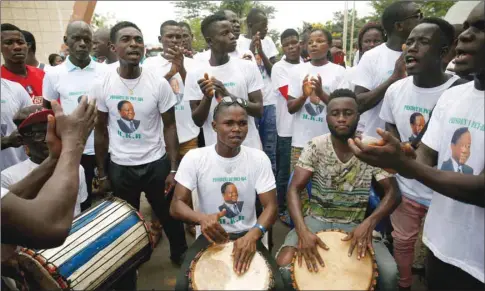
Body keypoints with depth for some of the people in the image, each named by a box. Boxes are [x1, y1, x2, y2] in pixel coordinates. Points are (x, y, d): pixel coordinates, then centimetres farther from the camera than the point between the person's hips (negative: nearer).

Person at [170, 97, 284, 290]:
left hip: (247, 235, 1)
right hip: (209, 236, 0)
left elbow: (271, 206, -9)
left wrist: (253, 234, -30)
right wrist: (201, 218, -34)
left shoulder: (259, 158, -8)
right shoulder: (194, 158, -10)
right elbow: (176, 205, -11)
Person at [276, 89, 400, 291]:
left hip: (355, 225, 1)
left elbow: (392, 192, -8)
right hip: (316, 220, 0)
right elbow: (294, 189, -14)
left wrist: (370, 222, -29)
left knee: (389, 273, -23)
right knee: (283, 267, -23)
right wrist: (302, 231, -30)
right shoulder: (315, 146, -9)